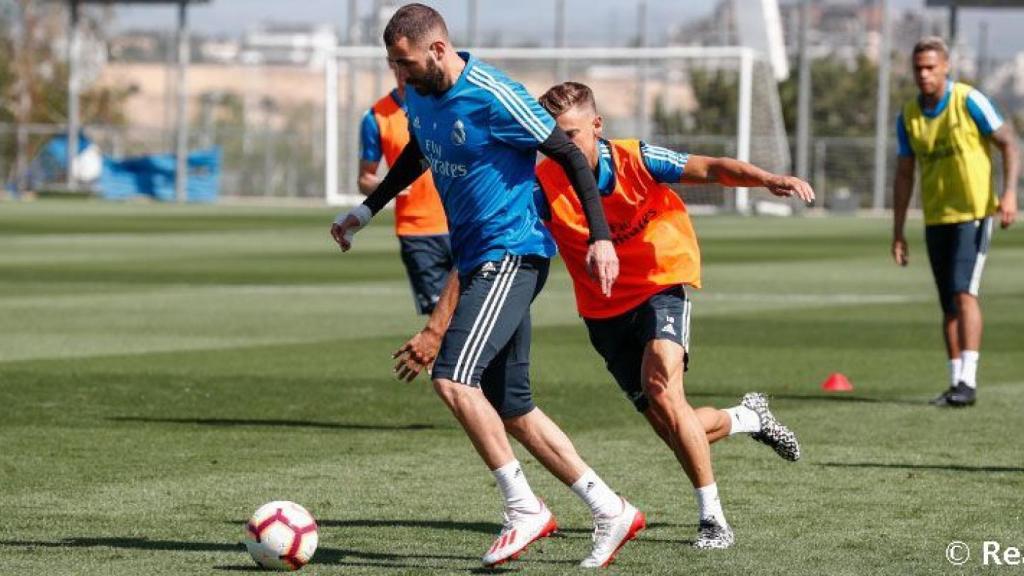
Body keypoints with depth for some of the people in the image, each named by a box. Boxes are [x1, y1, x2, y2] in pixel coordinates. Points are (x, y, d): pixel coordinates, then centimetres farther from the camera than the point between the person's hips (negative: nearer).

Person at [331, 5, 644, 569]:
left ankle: (523, 507, -11)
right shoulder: (419, 97, 7)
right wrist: (366, 210, 31)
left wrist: (600, 237, -18)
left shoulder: (493, 97, -18)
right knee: (511, 409, 8)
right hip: (475, 261, 9)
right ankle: (610, 511, 15)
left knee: (453, 379, -22)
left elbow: (570, 157, -13)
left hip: (511, 253, -9)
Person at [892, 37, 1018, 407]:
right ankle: (956, 383, 13)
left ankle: (968, 381, -18)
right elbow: (904, 175, 12)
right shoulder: (908, 116, 6)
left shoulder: (969, 101, -9)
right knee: (949, 305, 7)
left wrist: (1009, 193, -17)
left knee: (964, 292, -17)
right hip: (936, 219, 5)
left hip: (973, 213, -5)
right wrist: (898, 232, 10)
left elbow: (1008, 143, -5)